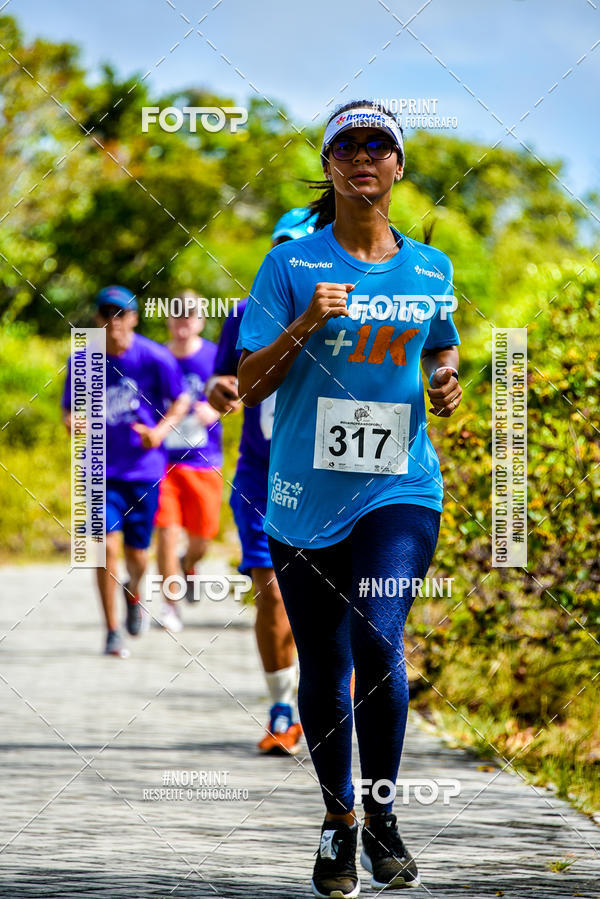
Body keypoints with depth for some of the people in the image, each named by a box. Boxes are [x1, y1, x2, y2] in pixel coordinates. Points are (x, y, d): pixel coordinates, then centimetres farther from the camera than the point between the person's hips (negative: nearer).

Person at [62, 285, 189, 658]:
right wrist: (73, 422, -15)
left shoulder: (155, 358, -8)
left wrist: (161, 431, -15)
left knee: (137, 553, 7)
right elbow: (69, 408, 9)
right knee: (107, 545, -14)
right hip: (102, 469, 0)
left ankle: (134, 593, 45)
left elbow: (181, 400, 3)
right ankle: (113, 632, -3)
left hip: (144, 469, 0)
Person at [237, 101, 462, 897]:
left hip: (400, 488, 0)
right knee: (323, 667, 7)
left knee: (378, 638, -20)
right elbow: (249, 385, -3)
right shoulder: (291, 265, 0)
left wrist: (447, 376, 2)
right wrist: (304, 326, -18)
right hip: (306, 495, 0)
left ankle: (382, 816, -4)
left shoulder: (429, 269, 8)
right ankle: (338, 822, 26)